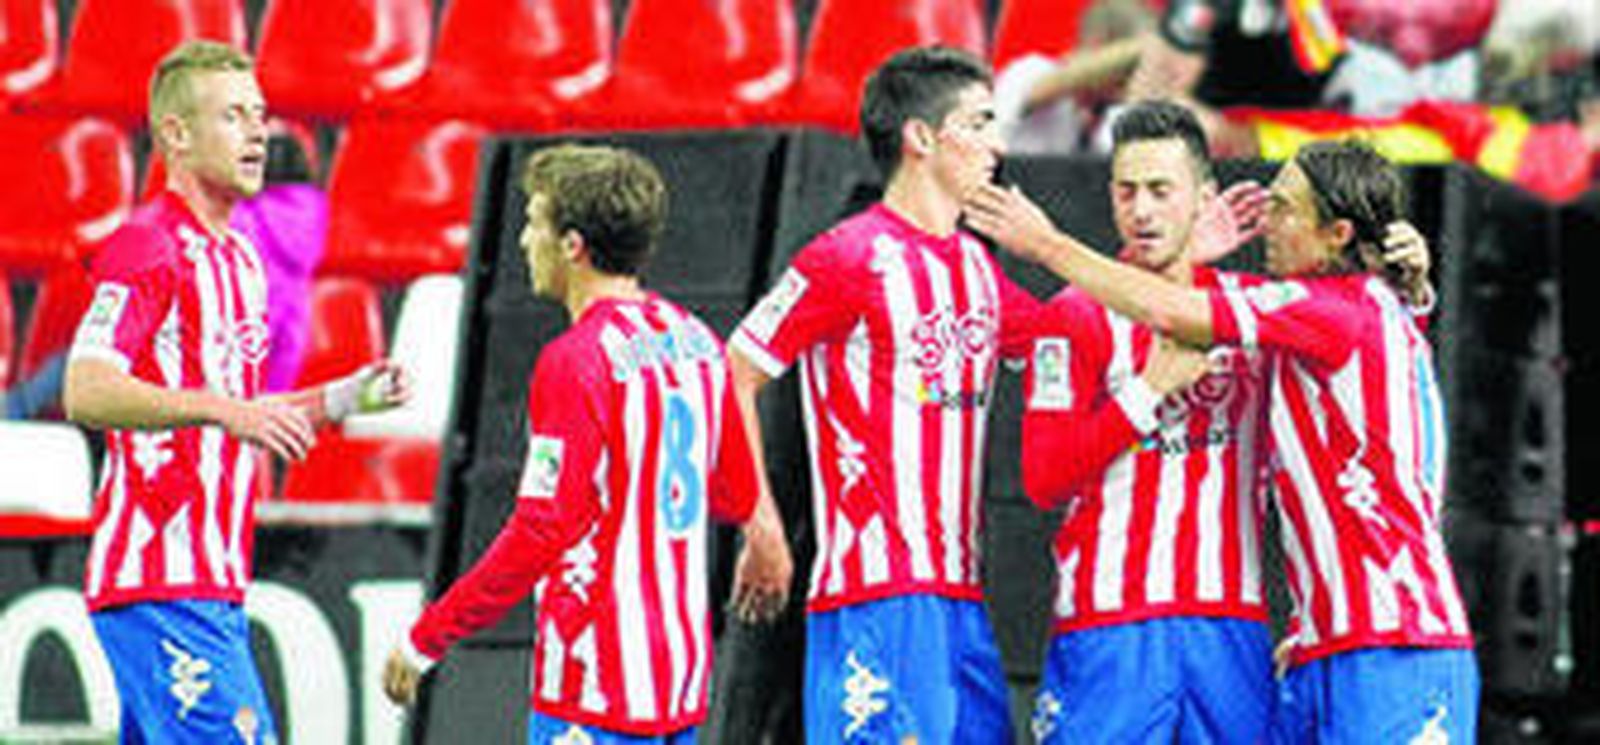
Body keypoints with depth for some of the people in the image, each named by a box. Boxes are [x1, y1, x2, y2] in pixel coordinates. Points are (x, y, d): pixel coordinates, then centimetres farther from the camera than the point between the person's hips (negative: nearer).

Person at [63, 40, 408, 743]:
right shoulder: (147, 245, -10)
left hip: (214, 586, 9)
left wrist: (341, 398, 16)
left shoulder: (239, 258, 20)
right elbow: (87, 392, -22)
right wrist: (224, 410, -30)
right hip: (160, 582, -9)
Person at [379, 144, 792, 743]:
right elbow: (736, 495, 19)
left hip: (597, 677, -8)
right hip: (682, 672, 8)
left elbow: (540, 532, -18)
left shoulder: (577, 360, -15)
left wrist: (425, 639, -11)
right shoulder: (695, 342, 9)